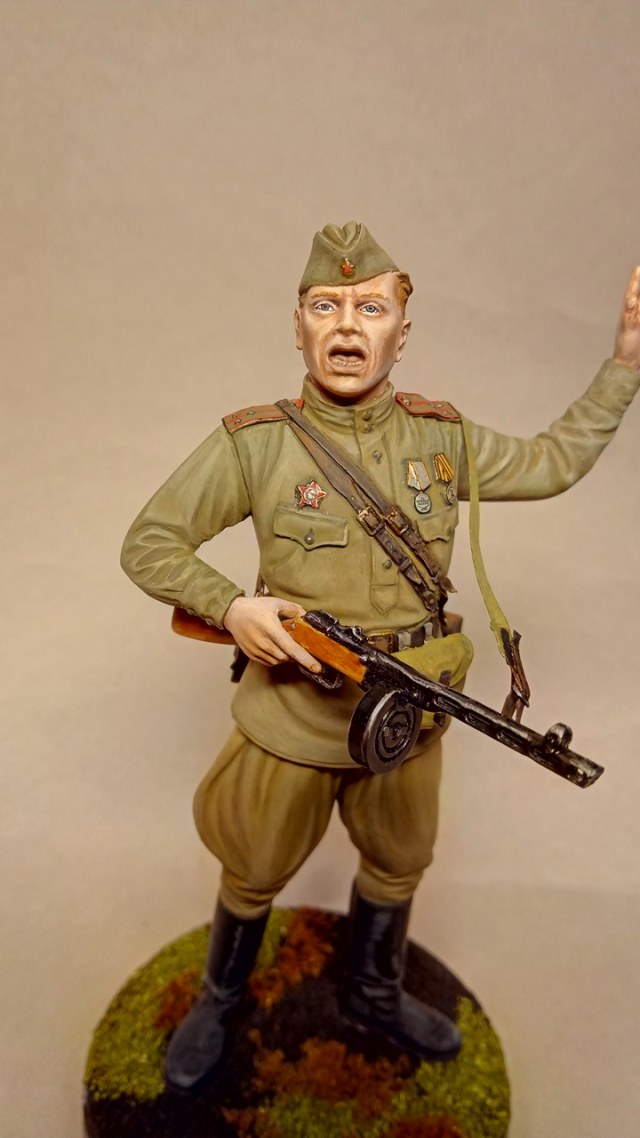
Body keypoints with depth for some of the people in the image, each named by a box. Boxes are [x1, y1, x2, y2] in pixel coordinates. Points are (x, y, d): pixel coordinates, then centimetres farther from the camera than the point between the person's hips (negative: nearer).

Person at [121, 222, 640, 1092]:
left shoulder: (442, 438, -4)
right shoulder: (253, 444, -15)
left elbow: (554, 462, 10)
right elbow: (148, 543, -10)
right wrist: (231, 605, -26)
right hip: (293, 719, -3)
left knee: (398, 865, 25)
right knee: (254, 874, 19)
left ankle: (374, 997, 57)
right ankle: (219, 1001, 52)